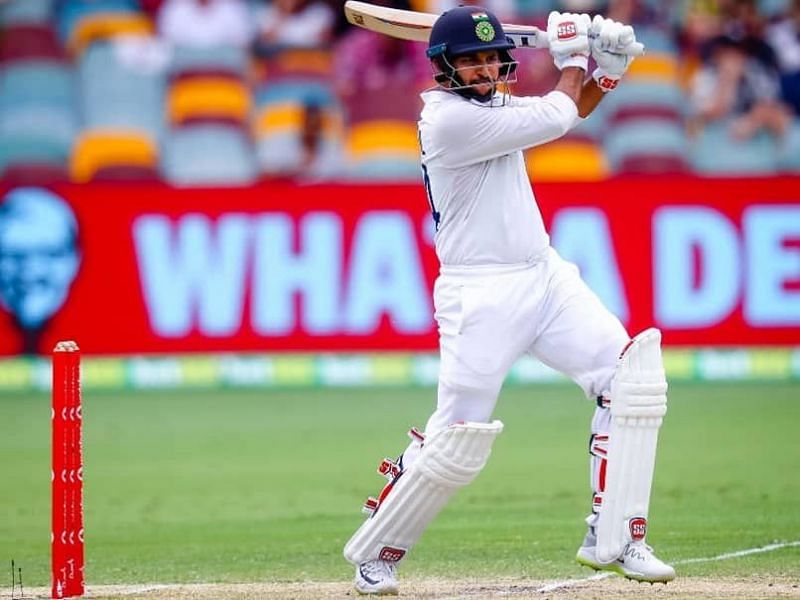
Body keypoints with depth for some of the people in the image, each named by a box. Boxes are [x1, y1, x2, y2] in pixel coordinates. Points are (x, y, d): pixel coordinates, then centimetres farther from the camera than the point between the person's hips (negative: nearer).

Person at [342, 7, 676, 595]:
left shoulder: (494, 103, 12)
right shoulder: (449, 117, -16)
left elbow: (576, 109, 25)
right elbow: (556, 118, -14)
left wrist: (606, 68, 5)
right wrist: (572, 59, 3)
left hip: (546, 276, 8)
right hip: (481, 296, -8)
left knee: (633, 377, -6)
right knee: (457, 440, -10)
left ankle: (613, 539, -3)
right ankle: (378, 551, 13)